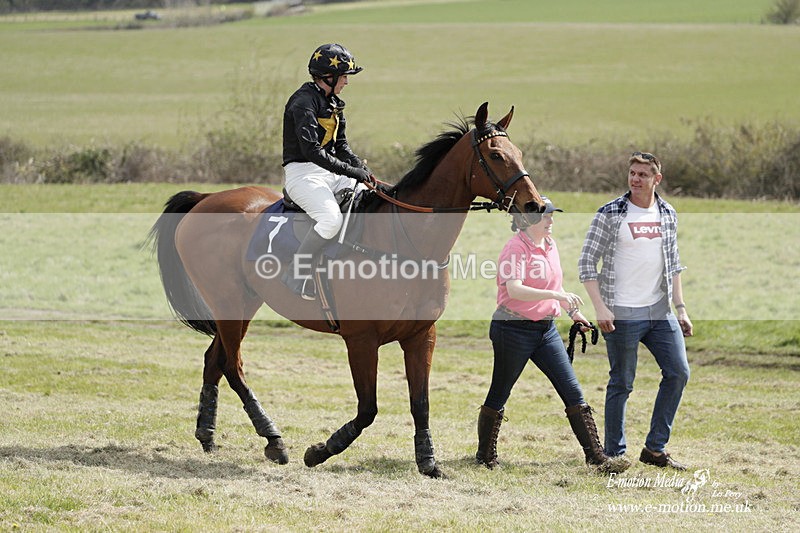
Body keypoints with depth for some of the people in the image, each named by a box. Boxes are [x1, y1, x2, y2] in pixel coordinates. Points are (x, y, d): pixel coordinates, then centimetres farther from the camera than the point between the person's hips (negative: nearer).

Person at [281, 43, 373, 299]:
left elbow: (340, 146, 19)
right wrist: (350, 171, -24)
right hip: (302, 174, -10)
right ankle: (296, 278, -23)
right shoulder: (304, 101, -15)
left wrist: (362, 168, 1)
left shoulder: (333, 103, 15)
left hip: (329, 173, 10)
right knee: (331, 218, -32)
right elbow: (311, 150, -24)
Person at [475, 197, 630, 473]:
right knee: (498, 396, 5)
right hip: (513, 329, -7)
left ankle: (595, 456, 1)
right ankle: (485, 457, 19)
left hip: (546, 328, 7)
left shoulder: (550, 245, 10)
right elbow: (514, 289, -30)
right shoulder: (516, 248, -15)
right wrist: (556, 295, -38)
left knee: (573, 392, 1)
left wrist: (573, 311, 22)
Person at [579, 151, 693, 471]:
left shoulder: (667, 215, 9)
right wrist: (600, 308, -16)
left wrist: (680, 308, 11)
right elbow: (586, 264, -7)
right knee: (622, 384, -1)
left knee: (678, 373, 1)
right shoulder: (610, 215, -6)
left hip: (660, 312, 5)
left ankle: (655, 448, 11)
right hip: (622, 314, -5)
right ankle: (614, 454, 9)